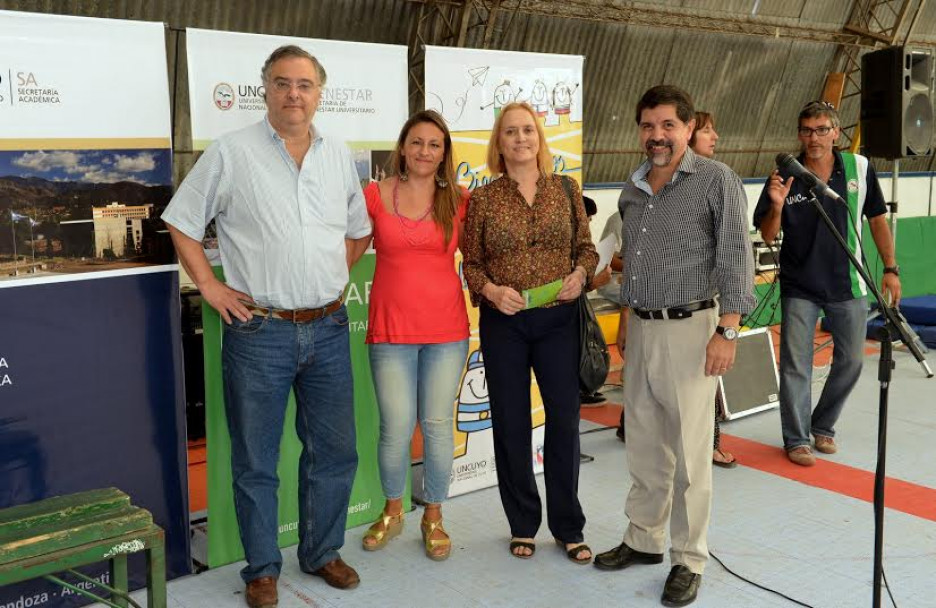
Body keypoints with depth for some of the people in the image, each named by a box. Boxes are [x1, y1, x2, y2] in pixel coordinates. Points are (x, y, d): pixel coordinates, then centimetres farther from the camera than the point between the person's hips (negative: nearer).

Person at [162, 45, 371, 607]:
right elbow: (182, 223, 2)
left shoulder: (339, 156, 8)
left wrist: (333, 277, 9)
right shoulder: (231, 153, -4)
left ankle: (323, 553, 32)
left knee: (335, 452, 13)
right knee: (257, 461, 7)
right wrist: (211, 288, -4)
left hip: (329, 329, 4)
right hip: (259, 331, -4)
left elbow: (359, 230, 20)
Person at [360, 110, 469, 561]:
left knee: (438, 423, 7)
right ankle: (392, 512, 27)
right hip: (391, 328, 0)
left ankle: (433, 516, 25)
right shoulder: (375, 195, 0)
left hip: (445, 328, 1)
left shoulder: (459, 201, 2)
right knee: (396, 427, 2)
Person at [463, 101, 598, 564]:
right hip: (503, 322, 0)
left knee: (564, 420, 3)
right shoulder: (482, 199, 2)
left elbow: (588, 248, 9)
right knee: (511, 423, 7)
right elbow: (471, 263, 3)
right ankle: (523, 525, 24)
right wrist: (490, 289, -16)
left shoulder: (566, 190, 5)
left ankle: (568, 527, 20)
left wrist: (580, 274, -12)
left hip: (559, 319, 1)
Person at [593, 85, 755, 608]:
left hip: (689, 329, -6)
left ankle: (690, 562, 14)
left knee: (690, 453, 1)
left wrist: (727, 331, -16)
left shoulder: (716, 180, -7)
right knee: (644, 445, 14)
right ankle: (644, 540, 29)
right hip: (641, 330, 6)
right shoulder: (633, 189, 12)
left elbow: (736, 257, -11)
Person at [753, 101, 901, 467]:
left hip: (848, 285, 3)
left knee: (850, 360, 12)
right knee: (795, 364, -1)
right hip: (800, 288, -2)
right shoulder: (785, 177, -9)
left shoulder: (860, 169, -4)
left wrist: (890, 269, 2)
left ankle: (823, 427, 32)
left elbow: (877, 220, 6)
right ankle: (796, 439, 14)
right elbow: (767, 236, -6)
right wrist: (777, 206, -25)